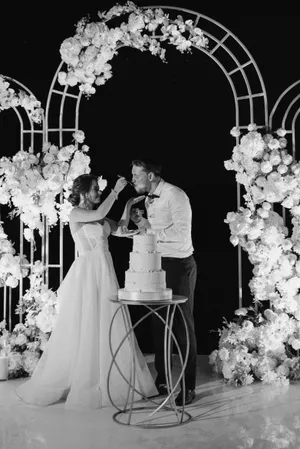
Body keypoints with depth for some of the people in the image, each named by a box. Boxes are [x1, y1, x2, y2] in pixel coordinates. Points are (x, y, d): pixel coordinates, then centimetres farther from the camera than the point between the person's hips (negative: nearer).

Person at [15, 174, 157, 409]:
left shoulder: (97, 214, 13)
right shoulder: (76, 213, -9)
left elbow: (119, 228, 19)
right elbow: (99, 215, -26)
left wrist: (128, 205, 9)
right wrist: (115, 191, -17)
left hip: (105, 273, 8)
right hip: (88, 273, -8)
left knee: (108, 327, 11)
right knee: (83, 330, 1)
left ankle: (106, 381, 24)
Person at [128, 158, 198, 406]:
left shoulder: (175, 195, -13)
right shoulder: (149, 199, 13)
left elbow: (181, 232, -23)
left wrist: (151, 232, -20)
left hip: (179, 265, -8)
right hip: (158, 265, 8)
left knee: (183, 326, -2)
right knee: (158, 324, 12)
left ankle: (189, 387, 9)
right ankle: (161, 381, 26)